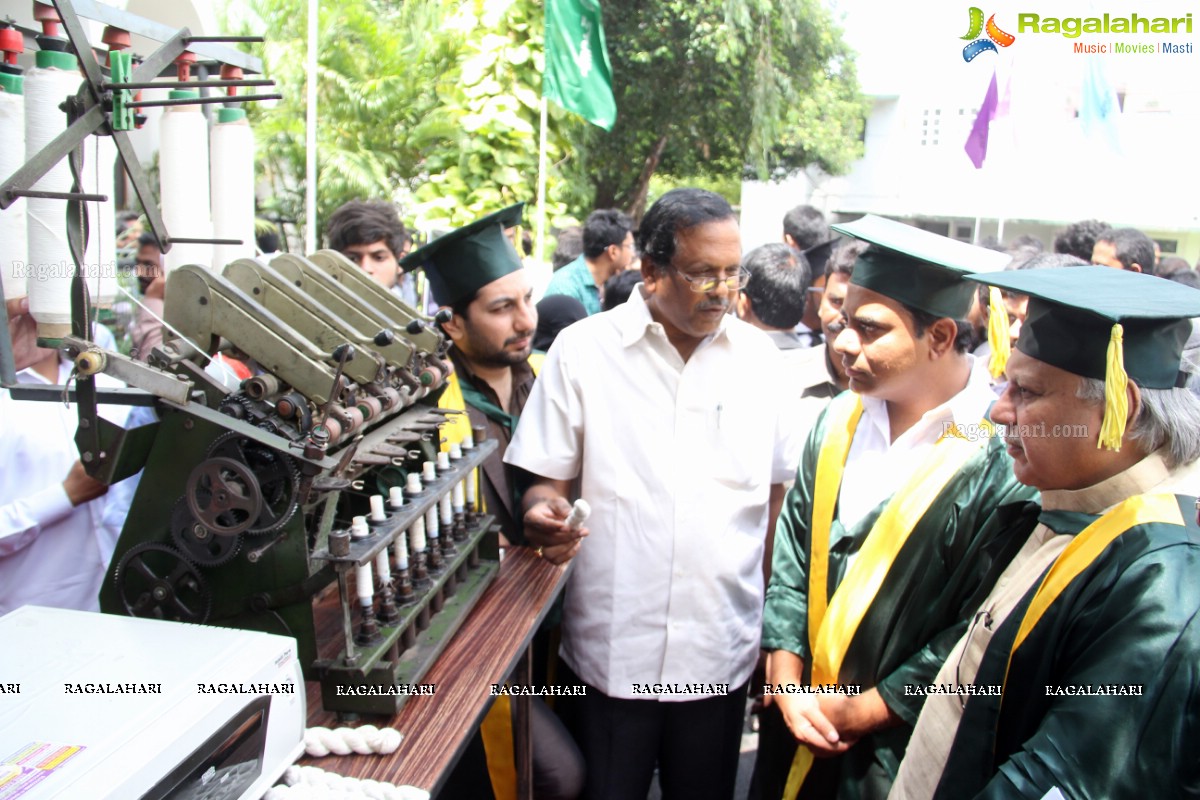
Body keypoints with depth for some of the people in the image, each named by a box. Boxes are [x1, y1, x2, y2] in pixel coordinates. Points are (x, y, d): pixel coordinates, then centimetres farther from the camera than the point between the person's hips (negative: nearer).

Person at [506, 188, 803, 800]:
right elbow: (546, 479, -2)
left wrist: (768, 597, 6)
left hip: (721, 651, 3)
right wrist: (544, 514, -24)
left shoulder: (758, 356, 2)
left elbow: (778, 485, 10)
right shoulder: (583, 349, -6)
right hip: (611, 650, -2)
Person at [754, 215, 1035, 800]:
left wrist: (865, 710, -13)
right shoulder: (839, 422, -3)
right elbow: (792, 552, 2)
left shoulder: (999, 461, -20)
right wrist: (785, 674, -5)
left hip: (900, 749, -5)